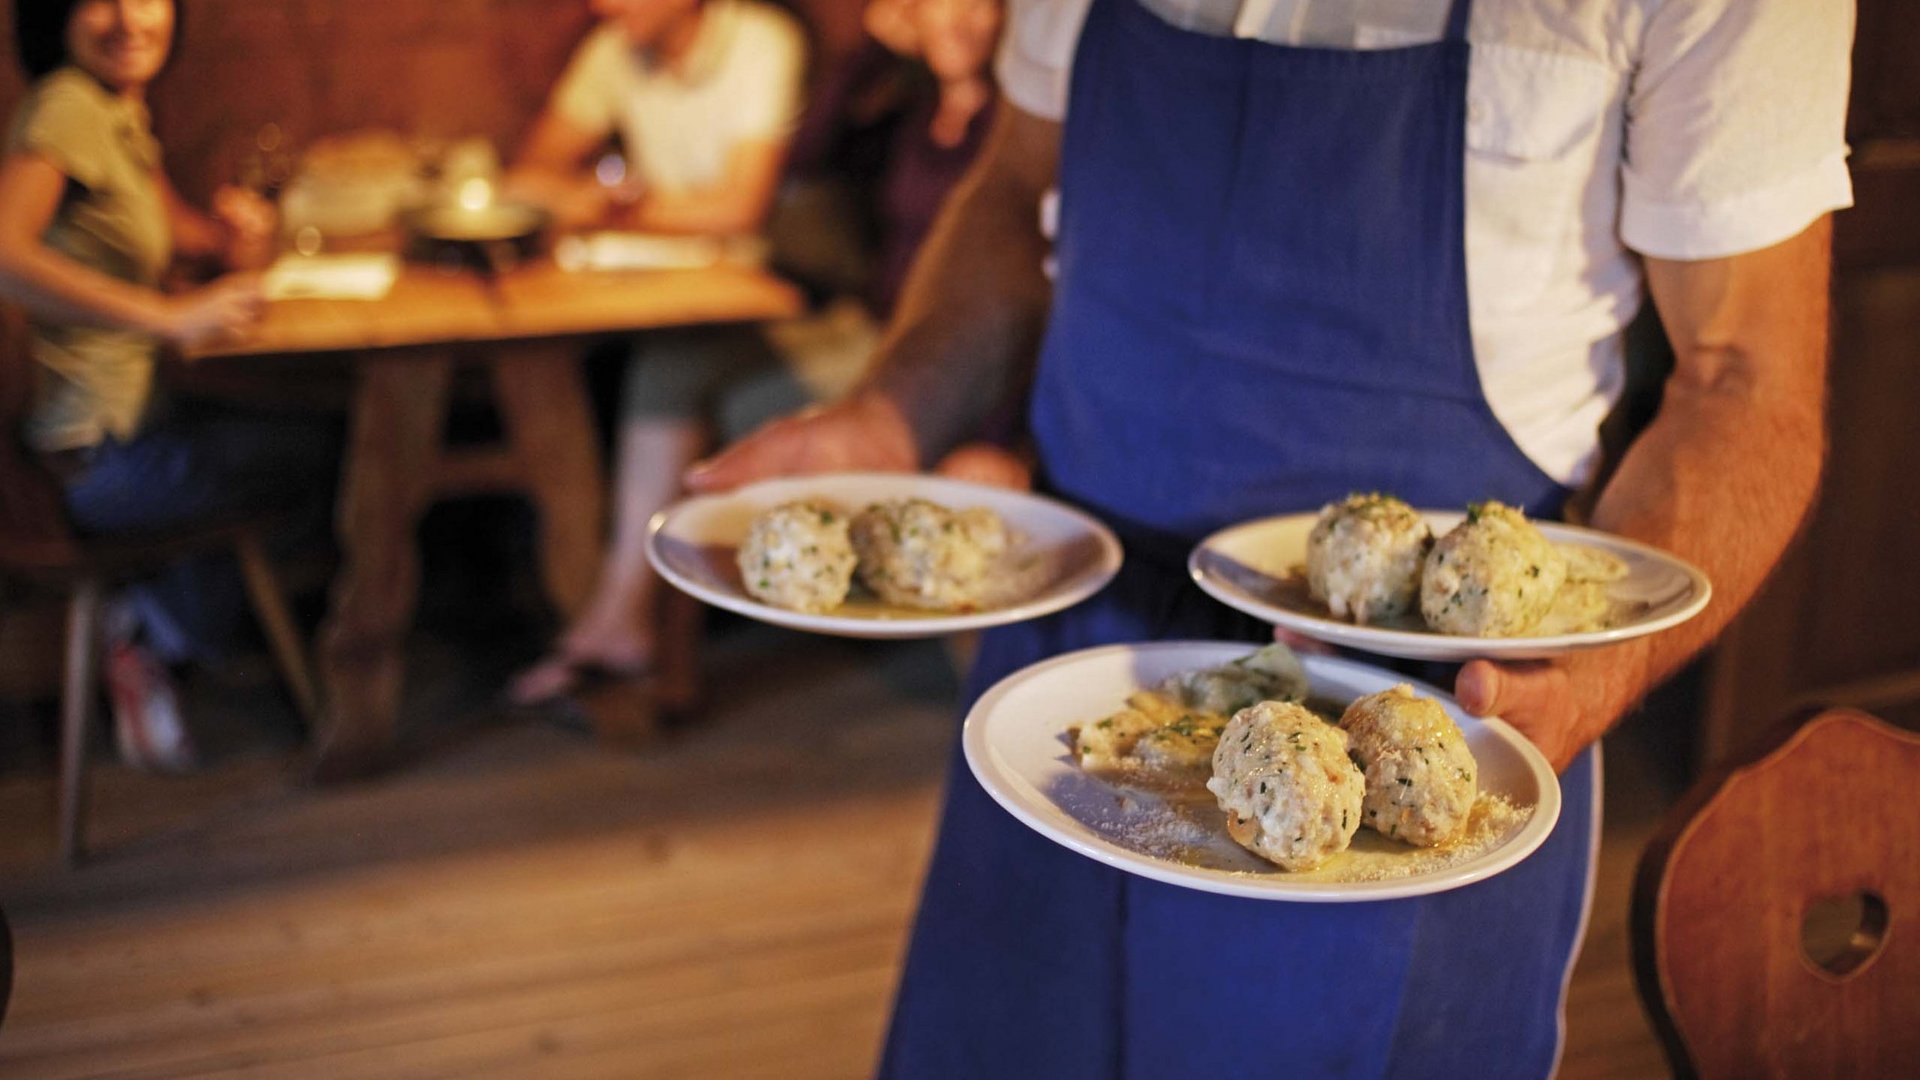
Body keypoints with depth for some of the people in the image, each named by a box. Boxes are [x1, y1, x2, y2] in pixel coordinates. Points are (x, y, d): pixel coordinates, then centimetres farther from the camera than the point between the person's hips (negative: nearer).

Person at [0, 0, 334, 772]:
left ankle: (146, 629, 20)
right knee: (323, 460, -11)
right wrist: (172, 317, -38)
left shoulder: (122, 107, 8)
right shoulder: (64, 107, -20)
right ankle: (151, 628, 12)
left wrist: (229, 235, -1)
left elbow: (168, 221, 22)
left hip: (133, 412, 10)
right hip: (90, 459, -10)